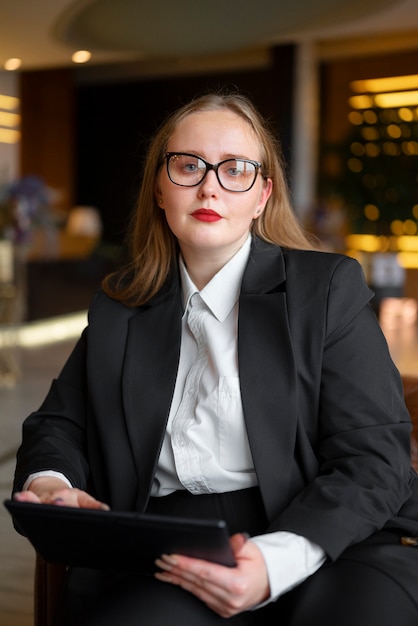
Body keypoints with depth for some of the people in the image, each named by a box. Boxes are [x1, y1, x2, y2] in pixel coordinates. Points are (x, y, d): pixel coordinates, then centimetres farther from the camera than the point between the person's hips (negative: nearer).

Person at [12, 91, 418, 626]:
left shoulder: (328, 286, 5)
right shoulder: (118, 306, 18)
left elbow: (374, 457, -4)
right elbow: (59, 422, 22)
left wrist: (277, 561, -21)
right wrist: (48, 481, -4)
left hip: (323, 540, -1)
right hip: (164, 561, 1)